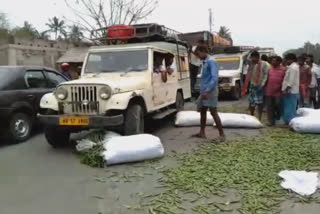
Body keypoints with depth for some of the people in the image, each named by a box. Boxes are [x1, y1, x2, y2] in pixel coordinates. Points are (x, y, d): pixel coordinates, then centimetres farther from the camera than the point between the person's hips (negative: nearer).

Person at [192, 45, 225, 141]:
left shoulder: (211, 62, -12)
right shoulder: (204, 63, 15)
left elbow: (215, 78, -21)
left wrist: (207, 91, -25)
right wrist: (202, 91, 17)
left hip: (210, 92, -9)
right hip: (204, 92, 9)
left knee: (213, 112, -7)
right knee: (202, 111, 12)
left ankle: (221, 134, 0)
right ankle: (202, 133, 20)